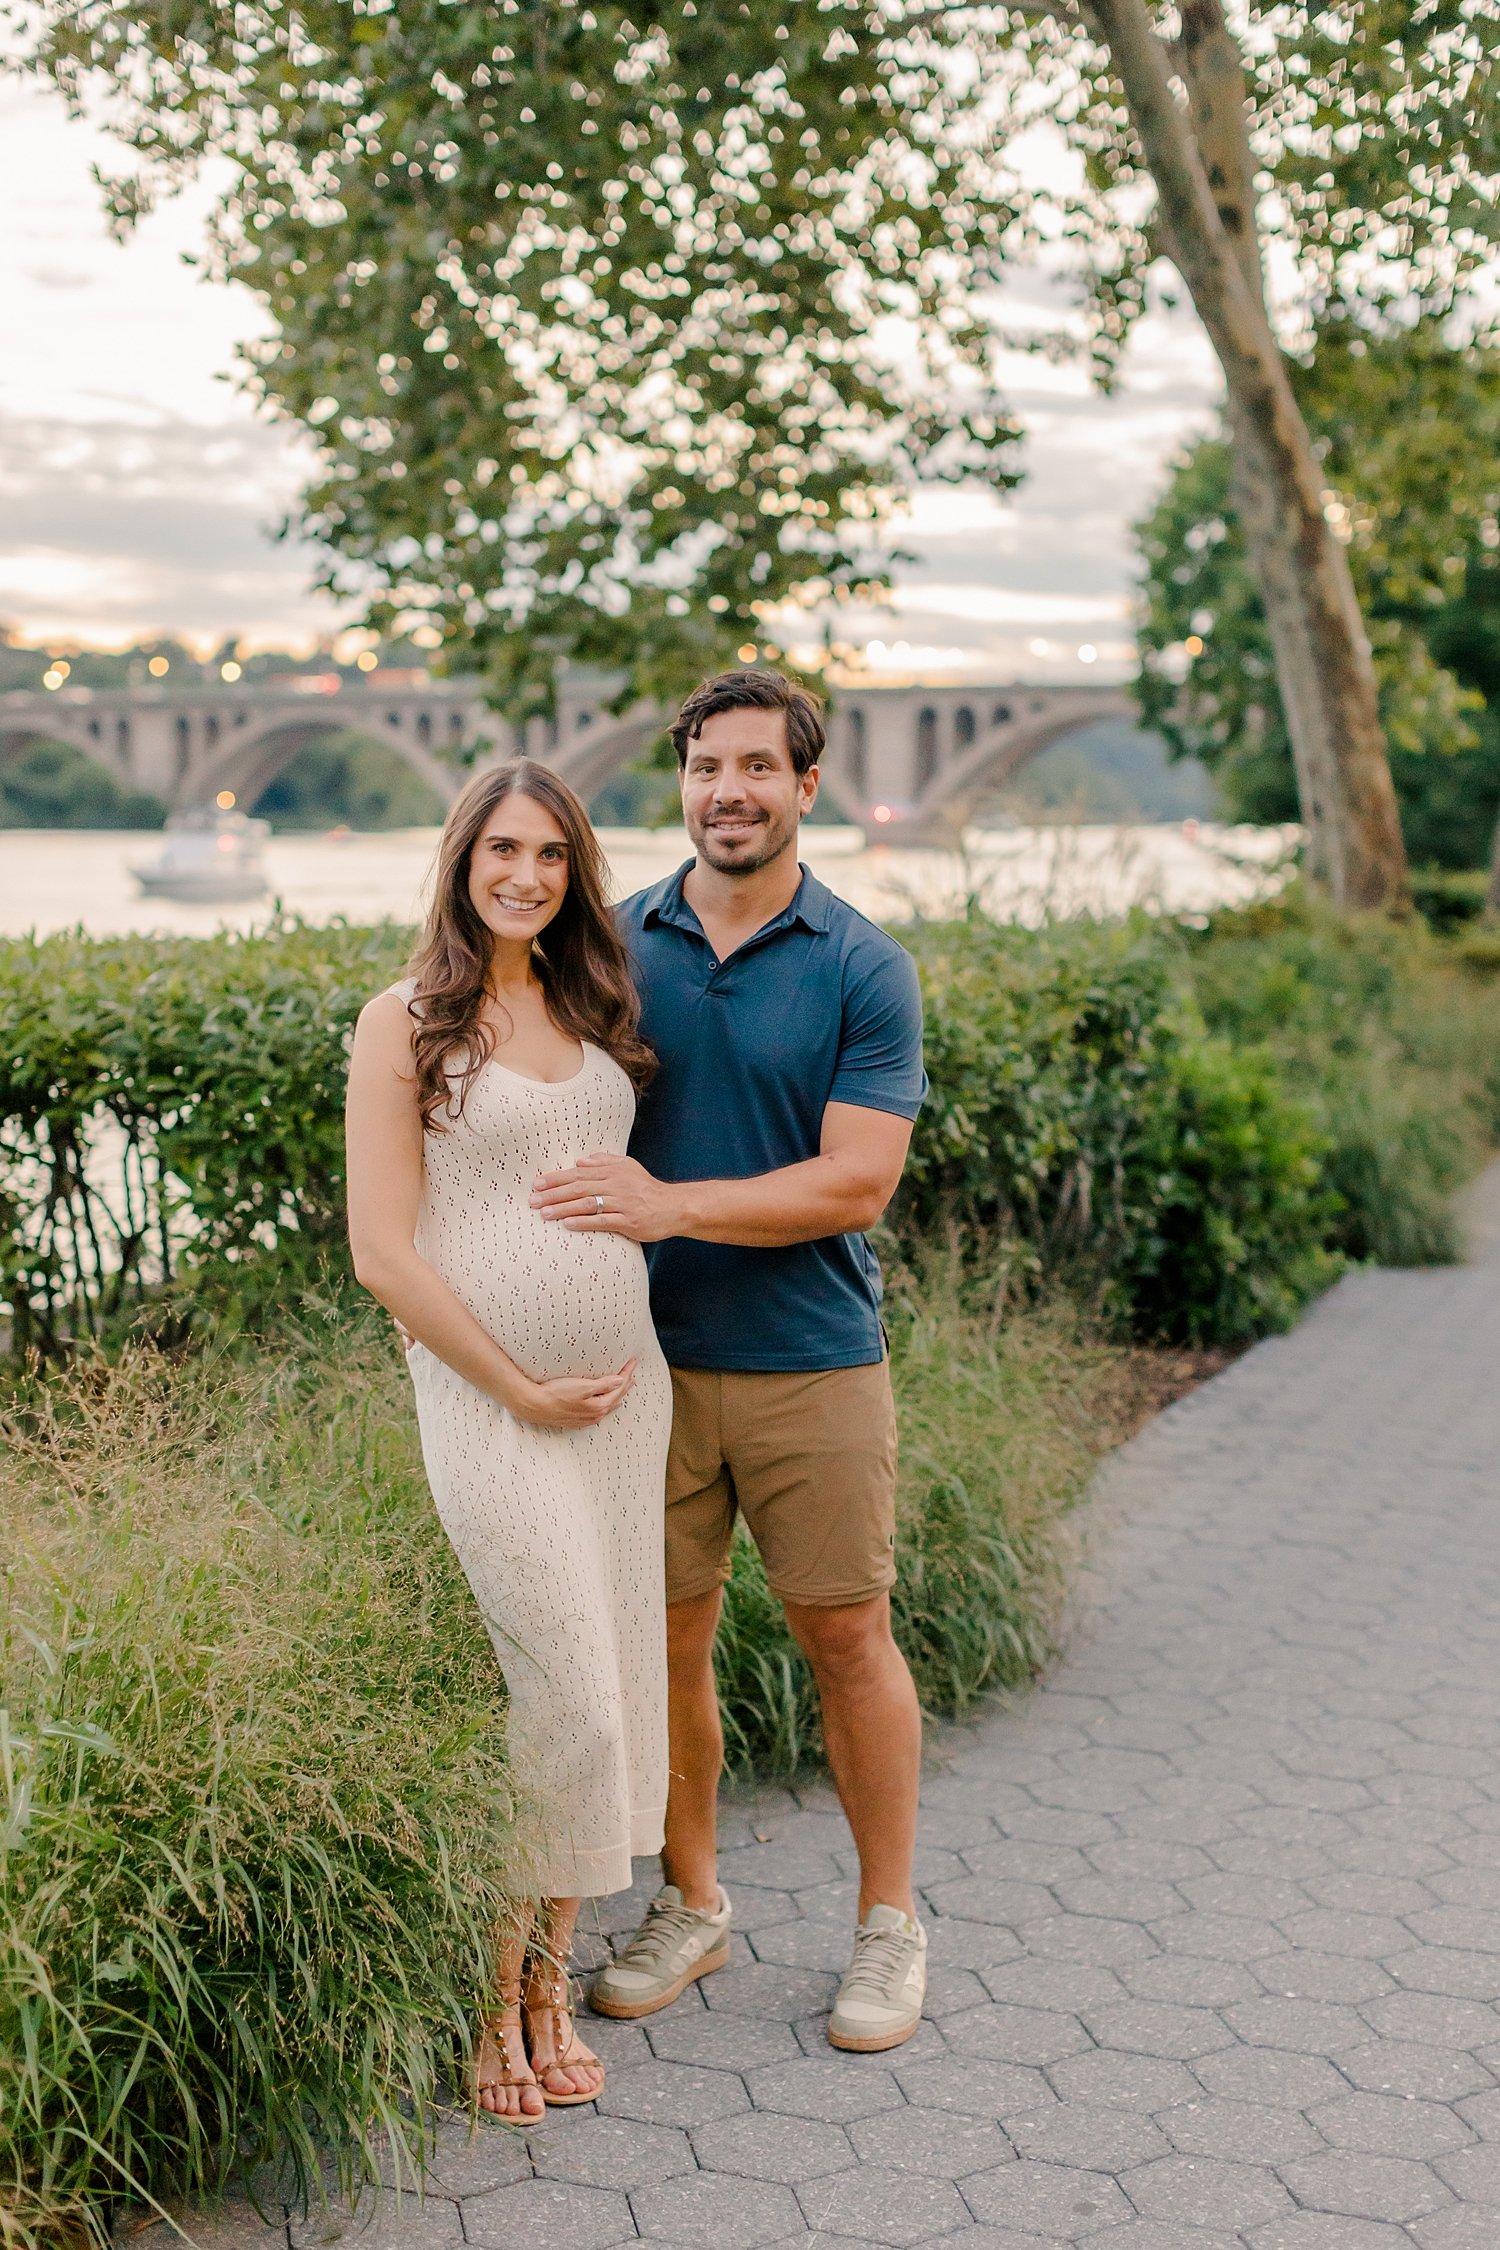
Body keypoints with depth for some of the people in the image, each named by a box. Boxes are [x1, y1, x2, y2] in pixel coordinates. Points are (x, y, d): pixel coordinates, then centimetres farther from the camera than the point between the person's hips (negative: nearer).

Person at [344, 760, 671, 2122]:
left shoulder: (590, 1010, 11)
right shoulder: (405, 1022, -6)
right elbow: (383, 1253, -10)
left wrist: (618, 1372, 10)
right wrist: (521, 1389, -9)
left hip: (628, 1385, 6)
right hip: (492, 1397, -6)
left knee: (615, 1687, 8)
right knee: (562, 1696, -6)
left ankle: (549, 1982, 23)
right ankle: (493, 1998, 14)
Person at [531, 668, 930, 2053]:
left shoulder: (864, 968, -4)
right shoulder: (617, 949, 4)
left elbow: (856, 1182, -12)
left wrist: (670, 1205, -22)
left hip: (815, 1366, -2)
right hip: (649, 1361, 2)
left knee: (848, 1638, 7)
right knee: (669, 1641, 10)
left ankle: (891, 1922, 23)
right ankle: (691, 1907, 29)